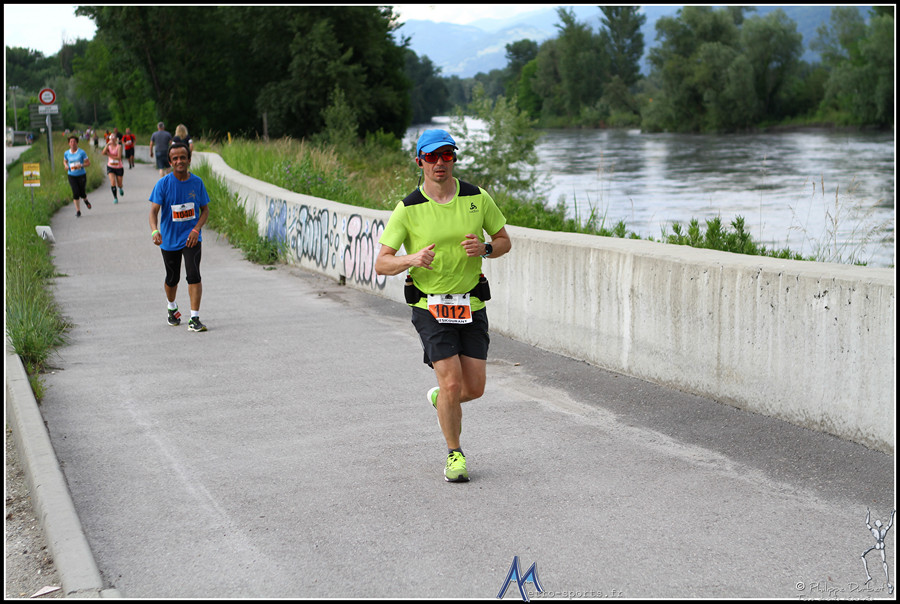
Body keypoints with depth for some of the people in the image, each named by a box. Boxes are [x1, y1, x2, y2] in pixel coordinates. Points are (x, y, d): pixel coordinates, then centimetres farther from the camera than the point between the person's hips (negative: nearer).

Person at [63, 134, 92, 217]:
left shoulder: (82, 152, -5)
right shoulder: (66, 153, 4)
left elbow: (88, 163, -3)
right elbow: (64, 161, 23)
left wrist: (81, 165, -21)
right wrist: (66, 166, 0)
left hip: (81, 175, -1)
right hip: (71, 176, 1)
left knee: (82, 193, 1)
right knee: (75, 193, -9)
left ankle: (85, 200, 40)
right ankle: (78, 211, 1)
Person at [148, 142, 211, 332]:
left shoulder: (197, 182, -3)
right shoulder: (163, 184, -10)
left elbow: (205, 209, 6)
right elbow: (154, 210, -14)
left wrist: (196, 229, -12)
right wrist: (155, 231, -33)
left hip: (190, 238, 0)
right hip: (169, 239, 0)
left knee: (193, 275, -17)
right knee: (172, 279, 13)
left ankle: (194, 319, -13)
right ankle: (172, 308, 43)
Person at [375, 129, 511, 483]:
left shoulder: (477, 198, 0)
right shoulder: (408, 209, -8)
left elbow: (504, 241, 10)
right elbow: (381, 263, -8)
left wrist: (484, 248, -13)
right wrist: (412, 259, -28)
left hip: (471, 305, 3)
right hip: (429, 305, -3)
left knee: (474, 388, 2)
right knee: (451, 382, -12)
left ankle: (440, 399, 38)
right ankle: (454, 454, 10)